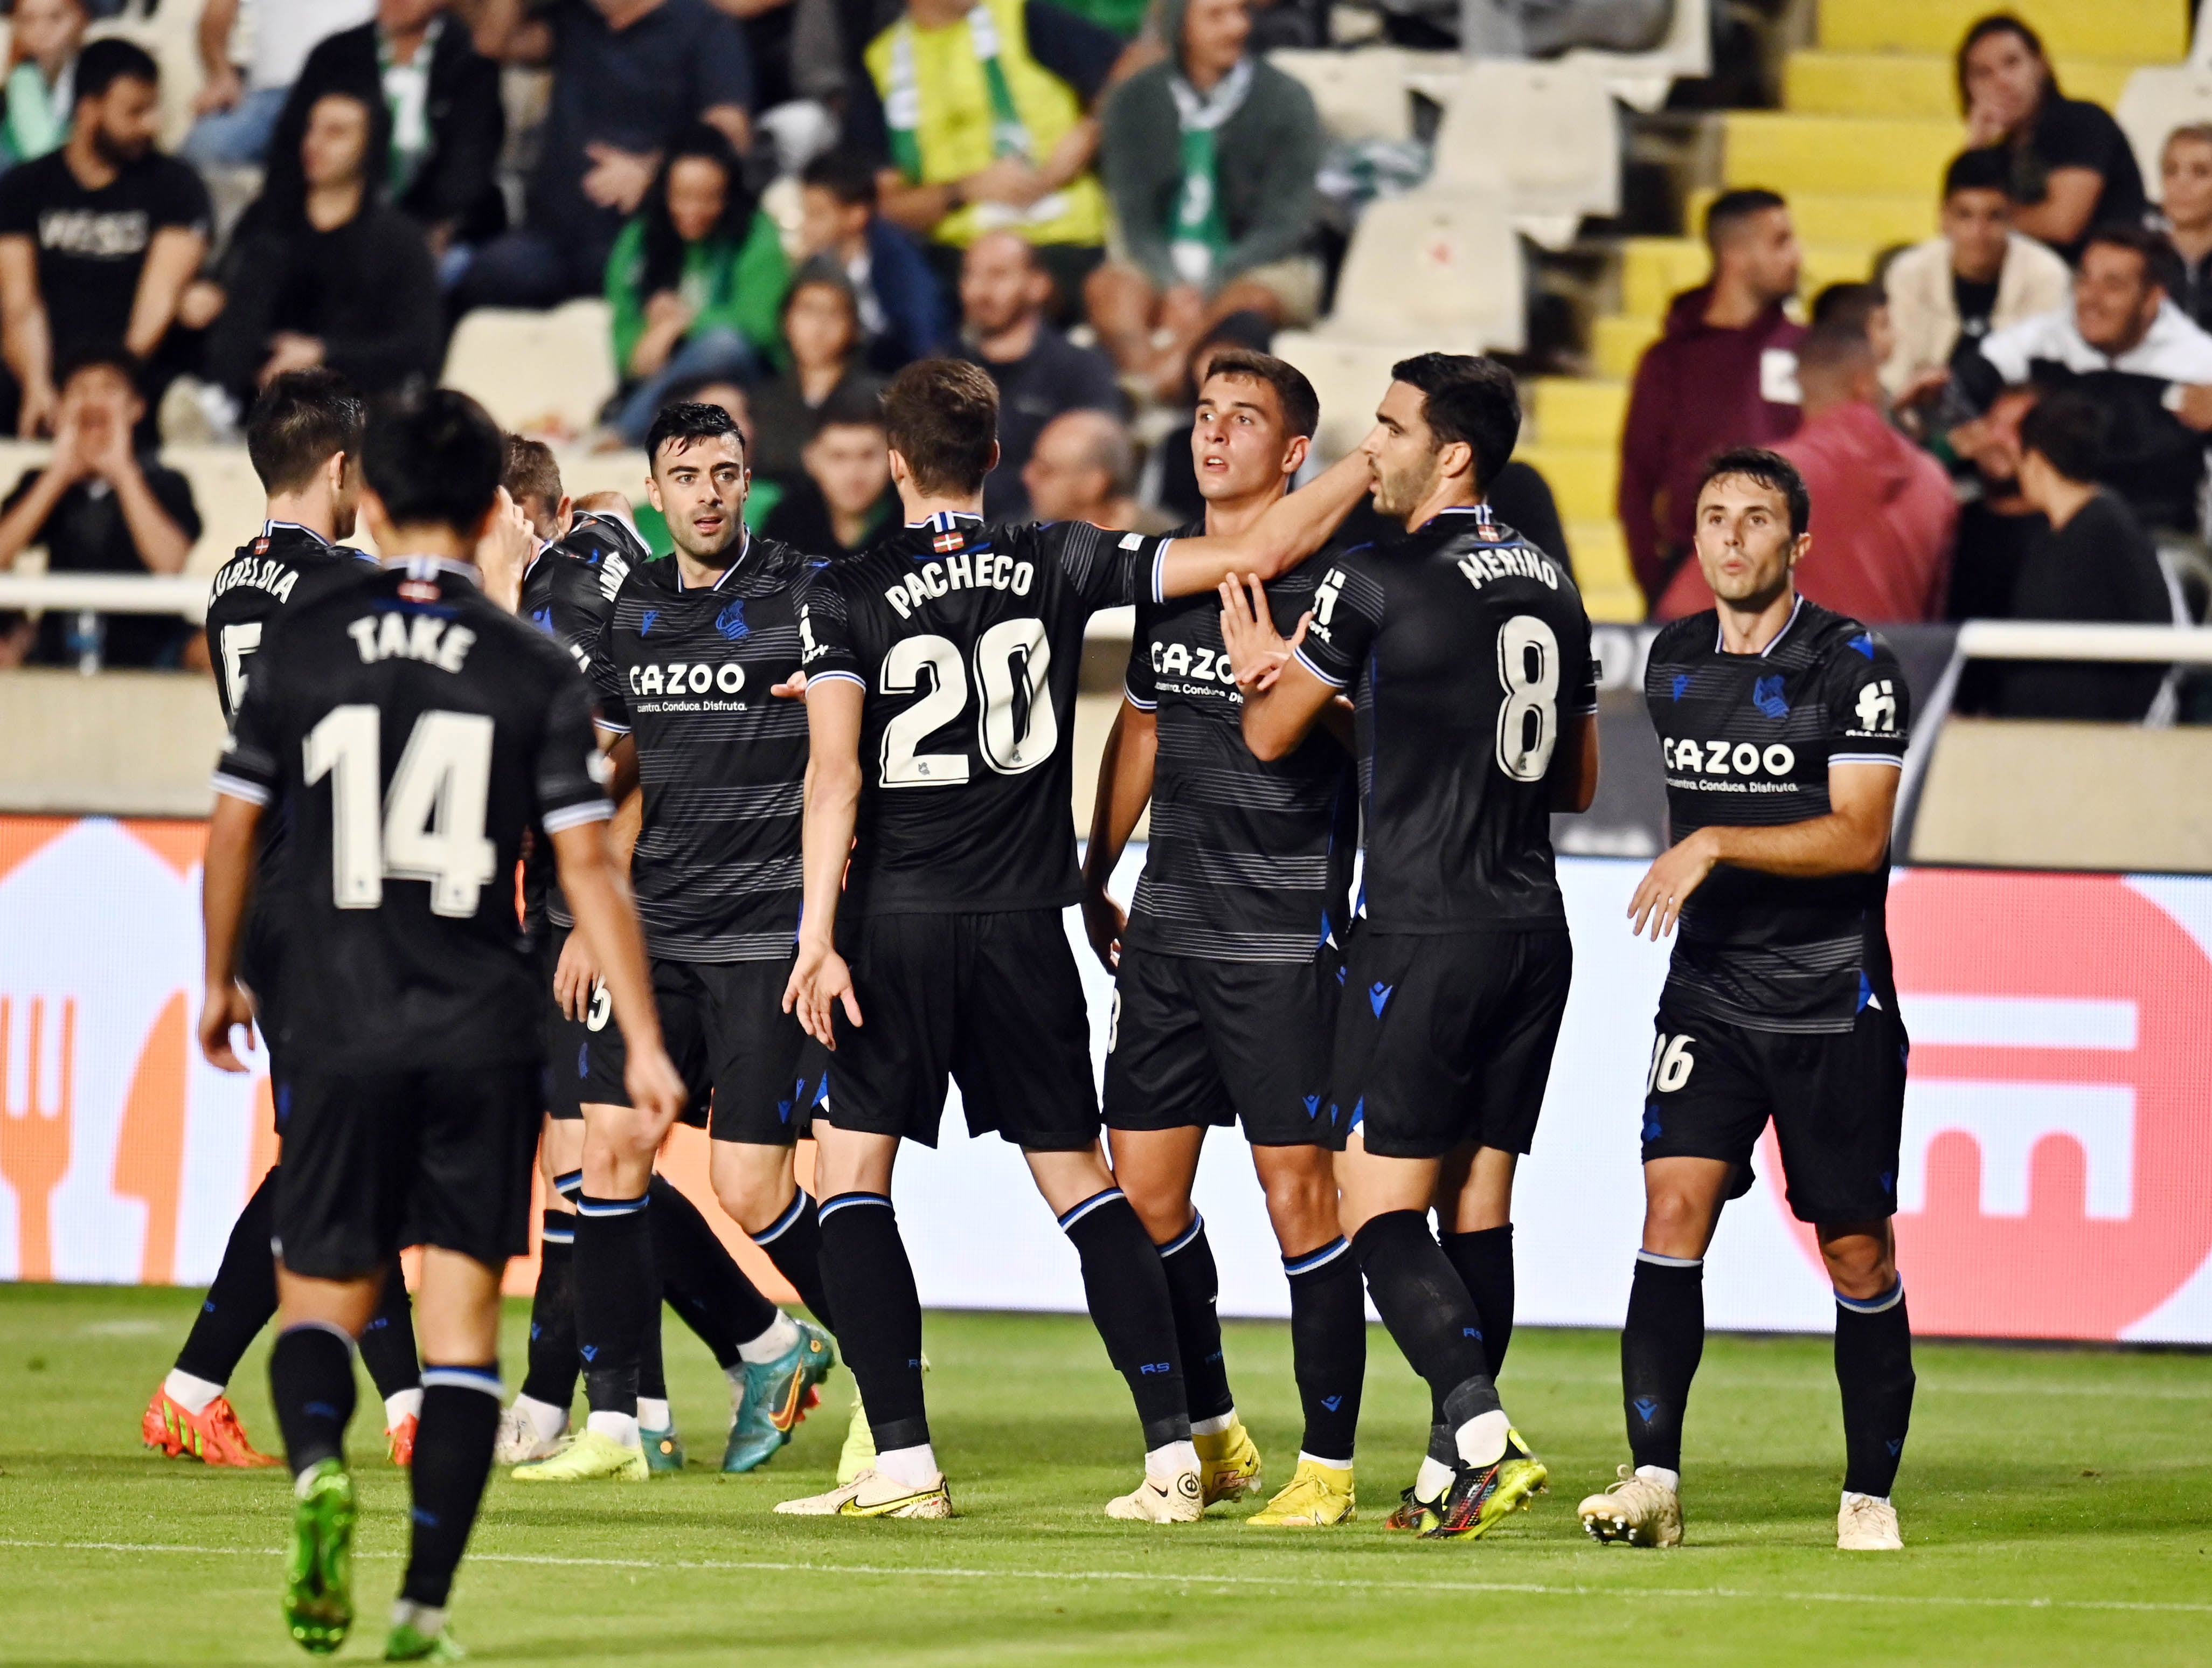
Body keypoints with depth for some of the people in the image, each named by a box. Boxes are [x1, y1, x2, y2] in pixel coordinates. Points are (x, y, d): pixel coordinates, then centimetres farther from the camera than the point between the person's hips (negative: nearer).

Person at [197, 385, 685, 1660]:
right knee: (464, 1313, 5)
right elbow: (587, 864, -5)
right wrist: (644, 1041, -3)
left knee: (321, 1298, 11)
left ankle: (317, 1463, -21)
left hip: (342, 1029, 0)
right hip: (487, 1031, 0)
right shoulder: (540, 672, -2)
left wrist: (221, 982, 23)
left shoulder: (302, 652, 1)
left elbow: (234, 827, 8)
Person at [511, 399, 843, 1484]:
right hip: (653, 929, 5)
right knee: (611, 1144, -5)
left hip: (767, 935, -5)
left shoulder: (806, 599, -5)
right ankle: (612, 1423, -1)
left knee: (750, 1192, -7)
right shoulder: (632, 609, 11)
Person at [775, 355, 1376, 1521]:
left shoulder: (845, 597, -3)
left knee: (849, 1177, 4)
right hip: (1025, 924, 3)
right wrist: (1375, 460, 13)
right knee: (1078, 1178, 9)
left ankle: (903, 1460, -6)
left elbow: (835, 774, -12)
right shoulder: (1059, 565, 3)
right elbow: (1257, 552, 3)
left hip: (897, 918, -3)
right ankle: (1173, 1454, 1)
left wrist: (818, 937, -15)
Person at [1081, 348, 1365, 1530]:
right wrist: (1092, 881, 27)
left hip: (1287, 935, -7)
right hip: (1167, 931, 7)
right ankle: (1214, 1440, 22)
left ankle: (1327, 1467, 2)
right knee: (1141, 1188, 8)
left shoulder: (1329, 584, -8)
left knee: (1298, 1193, -5)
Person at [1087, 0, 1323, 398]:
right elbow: (1135, 217, -2)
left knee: (1252, 301, -36)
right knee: (1106, 287, -30)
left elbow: (1284, 225, -7)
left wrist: (1206, 287, -21)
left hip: (1261, 263, -2)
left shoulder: (1286, 101, -2)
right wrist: (1174, 287, -22)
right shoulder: (1136, 101, 4)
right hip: (1162, 264, 2)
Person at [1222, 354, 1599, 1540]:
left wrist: (1258, 665, 21)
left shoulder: (1381, 583, -11)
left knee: (1379, 1208, -6)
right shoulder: (1551, 588, 11)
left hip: (1425, 938, -7)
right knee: (1477, 1204, 10)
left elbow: (1270, 734, 1)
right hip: (1534, 931, 7)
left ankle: (1482, 1432, -21)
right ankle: (1451, 1470, 11)